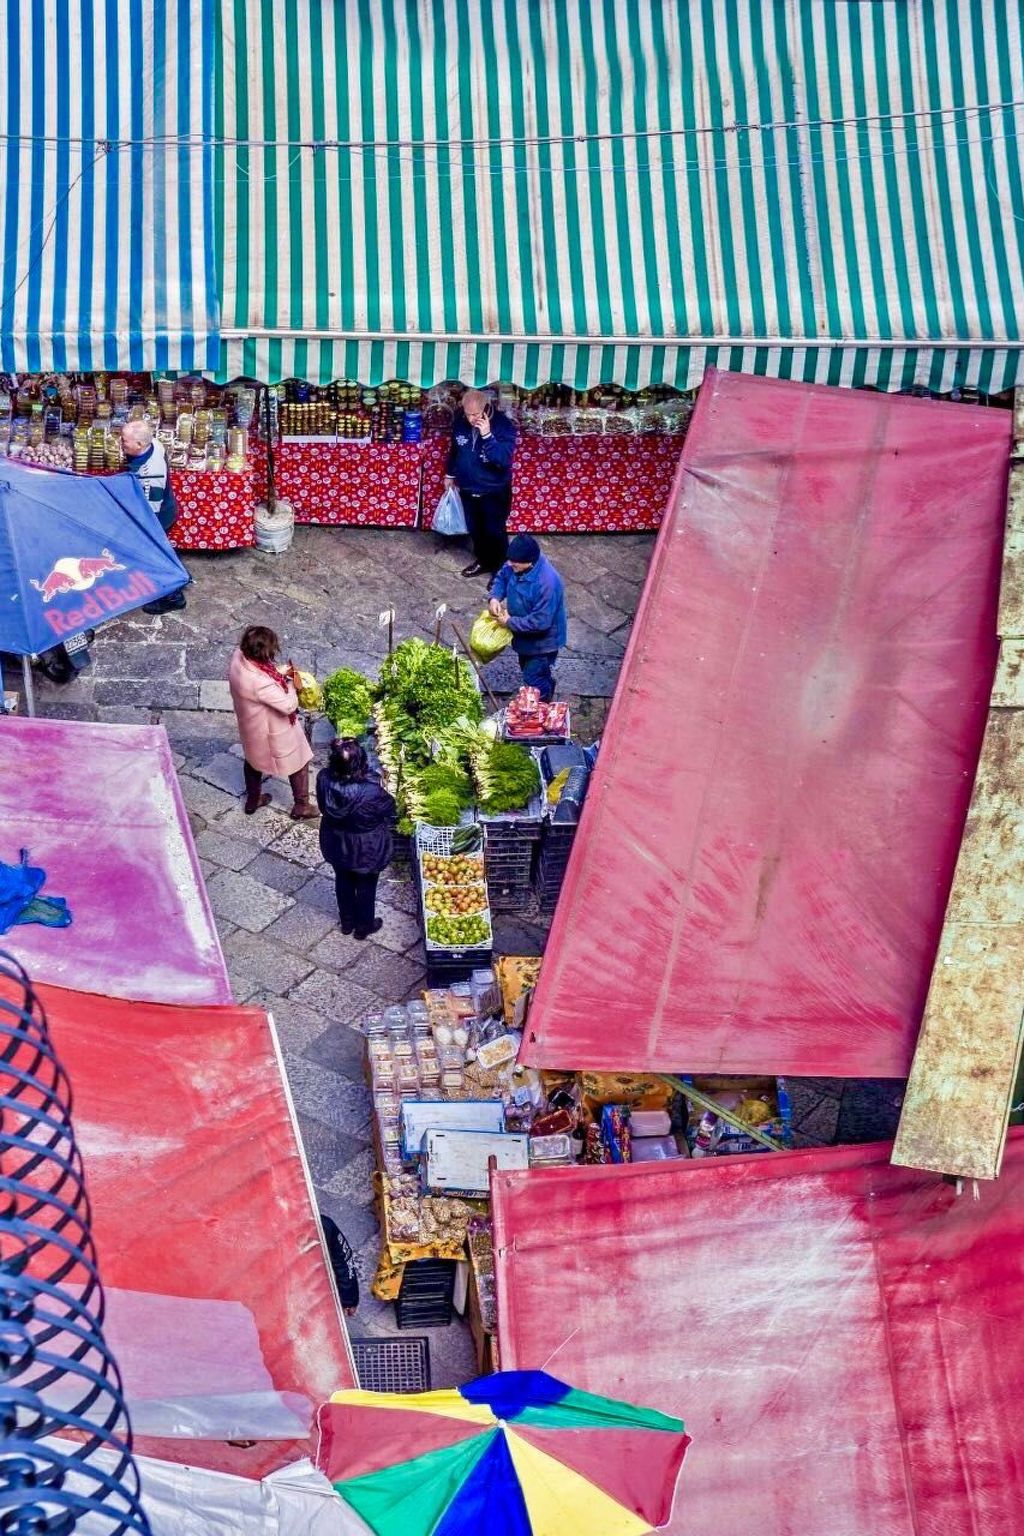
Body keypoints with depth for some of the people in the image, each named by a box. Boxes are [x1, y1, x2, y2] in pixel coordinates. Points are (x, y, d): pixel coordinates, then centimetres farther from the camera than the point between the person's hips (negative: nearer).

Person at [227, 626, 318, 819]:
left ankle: (252, 801, 54)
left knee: (253, 759, 32)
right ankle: (301, 807, 37)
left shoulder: (239, 656, -20)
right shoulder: (260, 683, -43)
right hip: (272, 731, -8)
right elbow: (289, 706, -32)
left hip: (250, 724, 8)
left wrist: (282, 672, -9)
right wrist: (293, 685, -17)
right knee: (299, 763, 18)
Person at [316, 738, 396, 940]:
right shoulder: (371, 792, -38)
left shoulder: (324, 779, -27)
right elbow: (389, 809, -17)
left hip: (336, 844, 4)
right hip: (366, 849, -3)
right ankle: (364, 926, 47)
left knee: (343, 881, 30)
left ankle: (347, 921, 52)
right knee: (366, 886, 24)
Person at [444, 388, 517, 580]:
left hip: (494, 490, -5)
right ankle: (483, 560, 42)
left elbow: (504, 459, -33)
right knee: (474, 529, 20)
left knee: (495, 531, 8)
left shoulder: (503, 425, -25)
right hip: (468, 488, 5)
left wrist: (487, 435, -40)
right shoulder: (460, 421, -10)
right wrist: (450, 474, 17)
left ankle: (500, 568, 27)